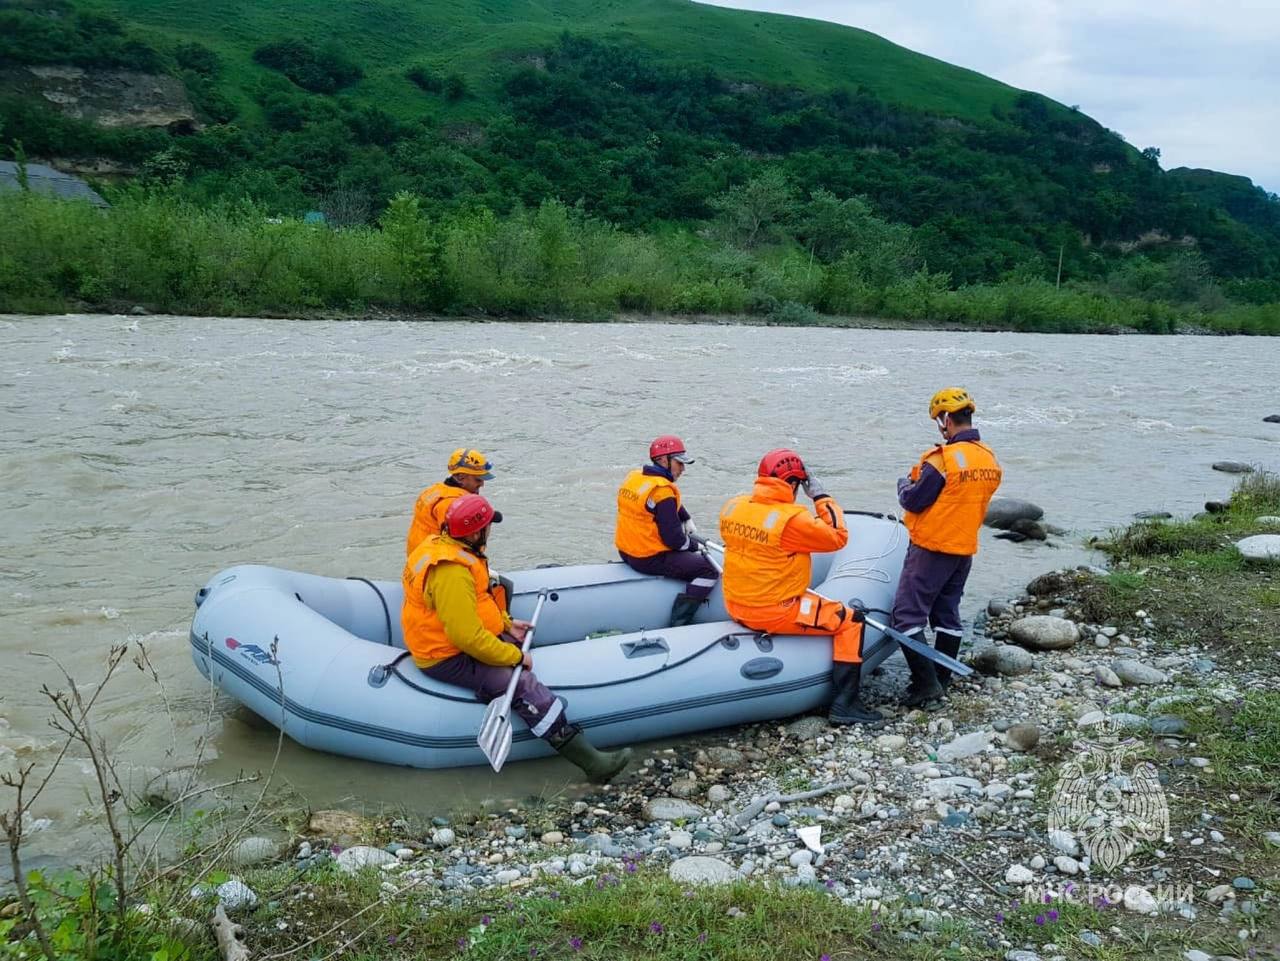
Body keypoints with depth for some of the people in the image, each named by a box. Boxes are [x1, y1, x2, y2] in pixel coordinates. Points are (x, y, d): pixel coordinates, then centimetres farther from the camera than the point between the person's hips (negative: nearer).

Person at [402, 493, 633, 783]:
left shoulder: (443, 545, 3)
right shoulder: (452, 573, -29)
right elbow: (468, 637, -31)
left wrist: (507, 623, 10)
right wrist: (514, 657, -20)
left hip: (450, 638, 11)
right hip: (448, 659, -11)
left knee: (526, 647, 11)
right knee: (525, 684, -21)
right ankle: (591, 761, -23)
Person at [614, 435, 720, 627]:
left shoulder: (634, 476, 7)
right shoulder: (663, 491, -21)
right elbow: (673, 538, -20)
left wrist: (689, 524, 17)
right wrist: (696, 545, -3)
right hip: (650, 559, -10)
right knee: (708, 571, -8)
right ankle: (678, 625, -9)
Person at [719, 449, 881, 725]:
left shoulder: (732, 506, -2)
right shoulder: (792, 519, -22)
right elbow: (838, 537, -12)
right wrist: (821, 496, -4)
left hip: (736, 607, 8)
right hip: (776, 614, -8)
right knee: (850, 621, 4)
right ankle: (844, 704, 4)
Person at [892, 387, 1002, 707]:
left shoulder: (943, 458, -20)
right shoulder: (990, 459, 5)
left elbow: (913, 501, -17)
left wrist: (904, 484, 4)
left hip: (932, 548, -8)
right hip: (966, 548, 8)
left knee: (908, 614, -2)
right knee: (947, 613, 17)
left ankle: (925, 682, -6)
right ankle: (941, 680, 24)